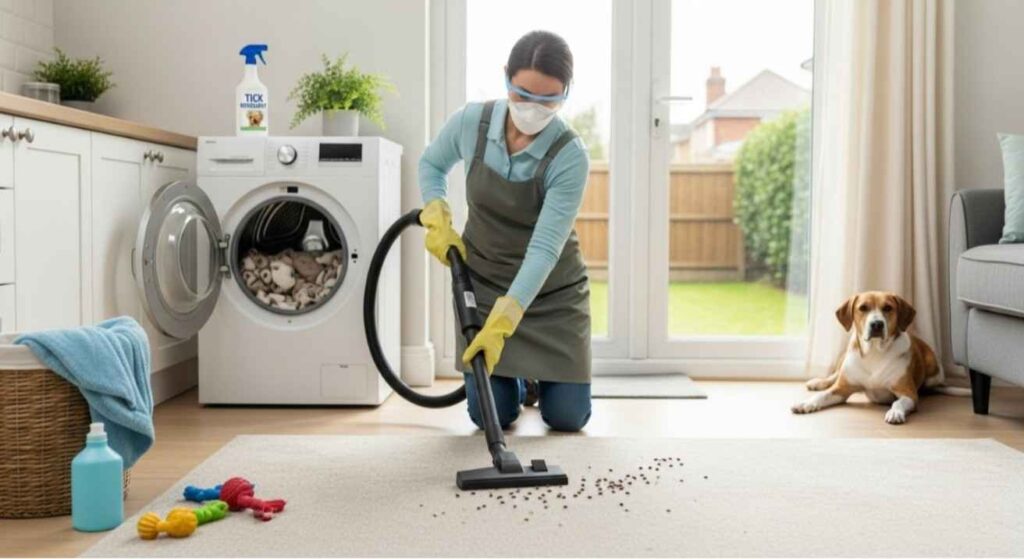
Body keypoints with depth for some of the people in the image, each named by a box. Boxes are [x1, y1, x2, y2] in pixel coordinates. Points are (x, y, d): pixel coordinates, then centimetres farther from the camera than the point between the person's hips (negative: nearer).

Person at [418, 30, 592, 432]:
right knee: (491, 415, -3)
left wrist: (502, 324, -38)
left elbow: (544, 249, -30)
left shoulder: (570, 157, -26)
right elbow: (431, 164, 6)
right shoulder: (471, 122, -17)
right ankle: (518, 378, 33)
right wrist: (437, 220, -11)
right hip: (483, 282, 2)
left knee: (567, 417, -1)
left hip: (552, 290, -1)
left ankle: (538, 373, 34)